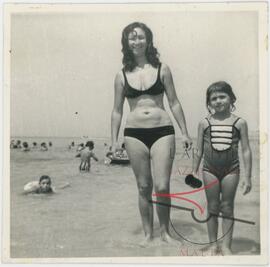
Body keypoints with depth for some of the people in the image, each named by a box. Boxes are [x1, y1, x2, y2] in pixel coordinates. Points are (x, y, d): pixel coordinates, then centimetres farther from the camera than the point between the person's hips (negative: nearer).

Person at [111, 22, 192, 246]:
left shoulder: (162, 69, 4)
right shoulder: (122, 76, 7)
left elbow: (174, 102, 6)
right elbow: (117, 110, 11)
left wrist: (185, 133, 4)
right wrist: (114, 140, 7)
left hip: (162, 131, -1)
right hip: (134, 134, 1)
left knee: (162, 186, -6)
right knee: (144, 187, 8)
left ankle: (165, 231, 16)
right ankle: (148, 233, 23)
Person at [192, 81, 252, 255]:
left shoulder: (239, 123, -2)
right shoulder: (205, 123, 1)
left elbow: (246, 150, -1)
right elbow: (199, 150, 7)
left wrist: (248, 177, -4)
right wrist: (194, 171, 6)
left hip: (231, 170, -1)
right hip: (210, 170, 1)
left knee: (227, 207, 6)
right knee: (212, 207, 9)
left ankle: (226, 246, 16)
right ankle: (213, 244, 21)